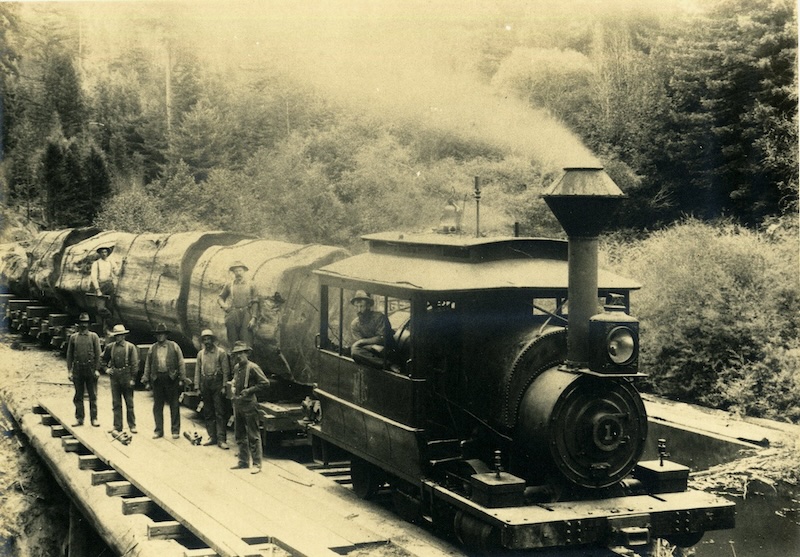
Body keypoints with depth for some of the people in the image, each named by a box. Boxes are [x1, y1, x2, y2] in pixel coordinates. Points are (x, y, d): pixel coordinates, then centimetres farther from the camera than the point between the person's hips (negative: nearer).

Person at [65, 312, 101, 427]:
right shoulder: (73, 337, 8)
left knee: (93, 395, 1)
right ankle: (79, 418, 12)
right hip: (77, 369, 2)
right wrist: (69, 371, 2)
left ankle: (94, 418, 5)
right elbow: (69, 355, 9)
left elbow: (98, 354, 1)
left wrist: (97, 369, -6)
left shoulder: (94, 336, 4)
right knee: (78, 396, 5)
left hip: (90, 369, -2)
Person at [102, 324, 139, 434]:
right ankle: (117, 426, 11)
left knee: (129, 403, 4)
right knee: (116, 403, 5)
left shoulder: (130, 347, -4)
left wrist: (132, 379, -9)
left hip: (126, 376, -3)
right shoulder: (110, 347, 7)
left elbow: (135, 364, -4)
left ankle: (132, 425, 12)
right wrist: (106, 368, 8)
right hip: (114, 376, 3)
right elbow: (103, 359, 23)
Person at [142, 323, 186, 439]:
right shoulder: (152, 348, 11)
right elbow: (147, 365, 13)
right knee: (157, 406, 5)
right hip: (157, 379, 2)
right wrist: (146, 381, 6)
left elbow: (181, 363, 2)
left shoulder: (174, 346, 4)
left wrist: (182, 378, -4)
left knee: (174, 406, 1)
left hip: (171, 378, -2)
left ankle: (175, 430, 8)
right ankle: (158, 430, 13)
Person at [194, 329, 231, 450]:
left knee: (220, 412, -7)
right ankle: (212, 437, 14)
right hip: (205, 383, 5)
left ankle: (221, 439, -8)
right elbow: (197, 371, 13)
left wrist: (224, 386, -9)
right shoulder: (200, 354, 11)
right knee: (208, 412, 7)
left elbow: (226, 370, -3)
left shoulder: (221, 352, -2)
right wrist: (197, 387, 7)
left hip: (217, 382, -5)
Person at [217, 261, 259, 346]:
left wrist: (253, 318, -7)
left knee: (246, 341, -8)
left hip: (246, 314, -1)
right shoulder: (229, 285, 11)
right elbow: (220, 297, 22)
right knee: (232, 342, 0)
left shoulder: (251, 285, 7)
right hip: (232, 315, 1)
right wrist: (223, 305, -1)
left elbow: (255, 303, 3)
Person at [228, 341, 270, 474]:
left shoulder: (252, 367, -12)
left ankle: (257, 464, 0)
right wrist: (233, 387, 9)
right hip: (237, 404, 8)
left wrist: (249, 390, -15)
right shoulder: (236, 367, 11)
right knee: (239, 435, 14)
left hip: (249, 404, -8)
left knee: (253, 436, -4)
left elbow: (265, 383, -13)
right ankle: (243, 461, 24)